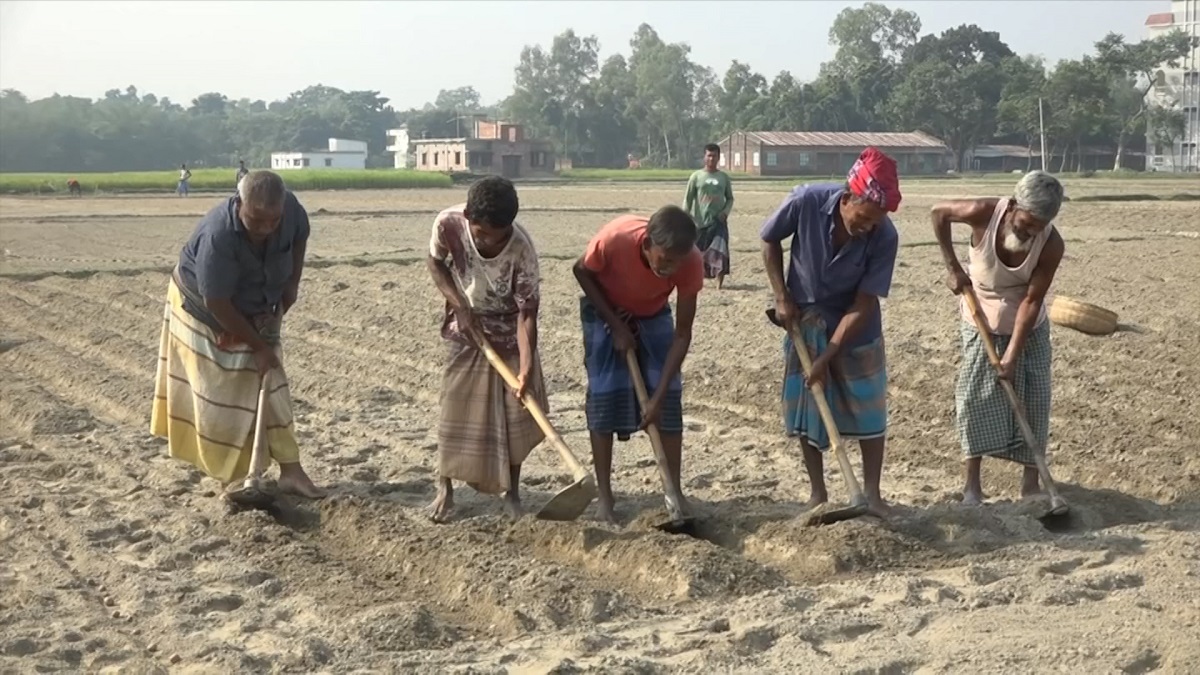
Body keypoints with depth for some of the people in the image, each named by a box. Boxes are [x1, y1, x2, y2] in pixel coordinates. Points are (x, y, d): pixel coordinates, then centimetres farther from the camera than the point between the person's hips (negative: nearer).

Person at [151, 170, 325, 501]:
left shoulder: (291, 209, -25)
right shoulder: (218, 237, -40)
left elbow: (299, 238, 3)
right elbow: (217, 303, -32)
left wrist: (292, 284, -5)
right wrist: (259, 345, -24)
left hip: (255, 313, 5)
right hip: (203, 311, -5)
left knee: (271, 387, 3)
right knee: (220, 396, 1)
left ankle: (291, 471, 5)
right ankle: (233, 475, 14)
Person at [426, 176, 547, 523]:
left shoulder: (521, 249, -32)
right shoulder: (448, 224, -26)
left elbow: (527, 314, -28)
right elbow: (436, 263, -4)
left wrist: (527, 368, -37)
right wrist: (459, 306, -16)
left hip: (509, 332, -1)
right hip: (466, 327, 1)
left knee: (516, 410, -1)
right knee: (456, 408, 1)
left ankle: (512, 492, 14)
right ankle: (445, 489, 14)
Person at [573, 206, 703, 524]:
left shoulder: (691, 262, -33)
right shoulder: (614, 238, -39)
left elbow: (682, 334, -24)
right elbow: (582, 271, -16)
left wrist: (658, 396, -27)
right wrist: (616, 326, -18)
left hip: (652, 315, 2)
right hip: (605, 311, -2)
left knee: (670, 398, -7)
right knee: (604, 396, -8)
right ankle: (604, 495, 0)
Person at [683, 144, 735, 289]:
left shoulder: (724, 177, 6)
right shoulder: (696, 176, 1)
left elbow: (730, 198, 14)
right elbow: (688, 199, 1)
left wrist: (725, 212, -5)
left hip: (718, 221, 1)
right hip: (700, 221, 0)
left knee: (720, 251, -12)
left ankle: (719, 283, -9)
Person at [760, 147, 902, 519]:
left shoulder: (885, 237, -27)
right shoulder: (805, 202, -27)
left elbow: (863, 305, -22)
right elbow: (770, 240, -6)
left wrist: (828, 356, -22)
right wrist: (781, 296, -9)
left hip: (855, 326, 0)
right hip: (804, 320, 1)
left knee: (868, 409, 1)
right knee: (807, 407, 4)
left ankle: (872, 494, 13)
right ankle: (818, 495, 16)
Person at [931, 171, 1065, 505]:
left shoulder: (1051, 244, -27)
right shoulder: (984, 214, -28)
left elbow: (1032, 301, -24)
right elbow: (939, 213, -9)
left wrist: (1012, 355, -25)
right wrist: (953, 268, -12)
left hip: (1028, 329, 0)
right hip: (980, 324, 0)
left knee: (1033, 401, -2)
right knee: (975, 398, -3)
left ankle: (1031, 482, 7)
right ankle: (972, 483, 3)